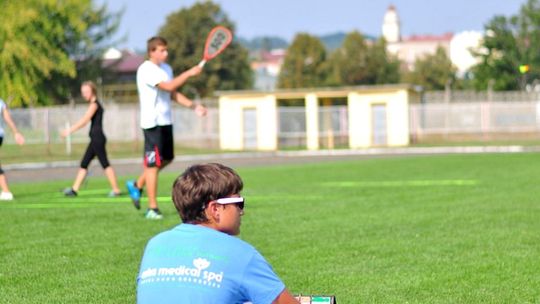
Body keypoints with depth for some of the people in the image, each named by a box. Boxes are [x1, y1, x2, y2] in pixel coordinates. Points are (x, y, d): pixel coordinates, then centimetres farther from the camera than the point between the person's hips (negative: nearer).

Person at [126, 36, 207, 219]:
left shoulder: (166, 68, 13)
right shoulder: (146, 70, -15)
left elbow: (173, 94, 18)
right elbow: (168, 86, -26)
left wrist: (194, 106, 9)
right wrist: (189, 73, -22)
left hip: (166, 121, 9)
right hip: (152, 123, -9)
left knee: (167, 158, 16)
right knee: (153, 164, -5)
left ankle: (137, 185, 32)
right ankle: (152, 208, -1)